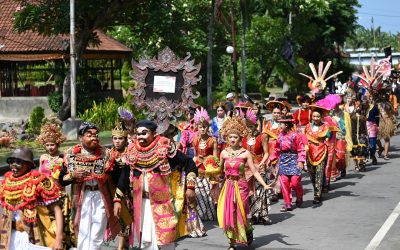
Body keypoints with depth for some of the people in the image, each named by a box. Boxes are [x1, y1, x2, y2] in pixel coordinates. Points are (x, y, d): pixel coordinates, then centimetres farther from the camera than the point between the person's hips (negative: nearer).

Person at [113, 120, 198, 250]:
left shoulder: (164, 148, -7)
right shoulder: (132, 152, 5)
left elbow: (189, 163, -3)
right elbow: (124, 177, 13)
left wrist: (190, 187, -11)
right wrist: (117, 199, 9)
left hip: (162, 201, -4)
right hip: (141, 202, 4)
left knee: (166, 239, -1)